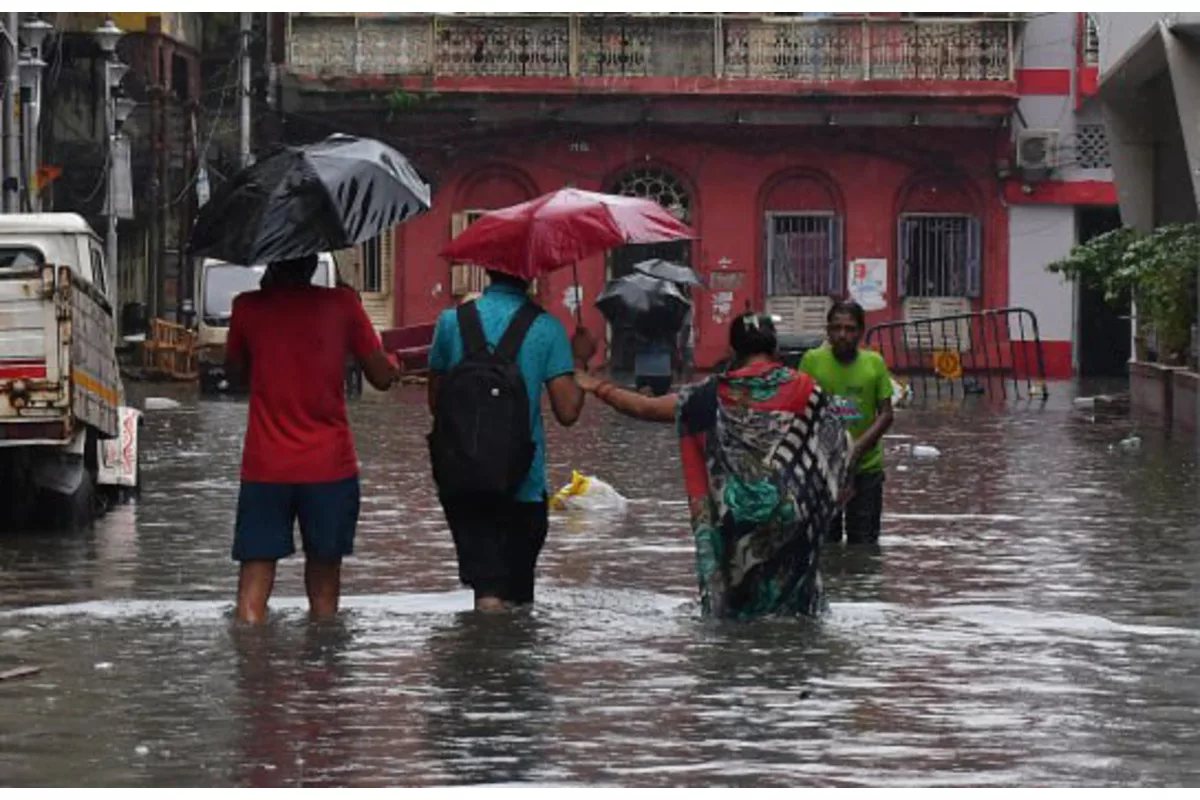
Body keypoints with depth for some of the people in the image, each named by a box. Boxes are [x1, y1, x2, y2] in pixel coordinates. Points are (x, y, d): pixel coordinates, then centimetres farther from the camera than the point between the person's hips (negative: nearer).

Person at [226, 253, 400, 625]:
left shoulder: (248, 307, -2)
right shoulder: (340, 305, -4)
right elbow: (382, 377, 1)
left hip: (265, 467, 0)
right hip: (329, 464, 0)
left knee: (254, 581, 0)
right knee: (324, 587, 10)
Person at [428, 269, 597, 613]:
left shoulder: (451, 321, 1)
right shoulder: (546, 328, -6)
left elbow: (435, 403, 9)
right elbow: (567, 412, -8)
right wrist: (578, 361, 7)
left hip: (460, 480, 1)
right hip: (523, 485, -1)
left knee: (487, 588, -3)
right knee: (518, 595, 14)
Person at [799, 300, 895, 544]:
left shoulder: (874, 363, 1)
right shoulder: (812, 361, -2)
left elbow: (886, 414, 1)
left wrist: (859, 447, -13)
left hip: (866, 467, 1)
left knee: (864, 543, 6)